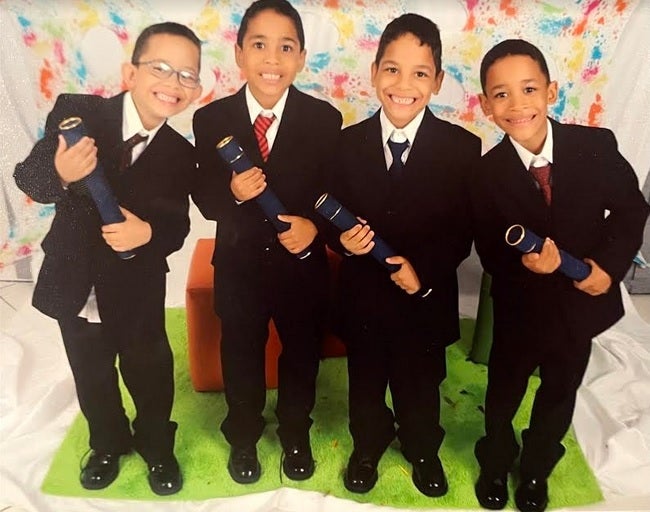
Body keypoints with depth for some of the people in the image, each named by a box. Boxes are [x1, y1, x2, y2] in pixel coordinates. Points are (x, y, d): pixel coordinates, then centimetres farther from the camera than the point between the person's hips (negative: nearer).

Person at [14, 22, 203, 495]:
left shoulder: (181, 155, -10)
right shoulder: (76, 113, -14)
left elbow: (176, 226, -9)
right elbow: (26, 178, -13)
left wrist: (149, 231, -32)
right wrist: (59, 174, -36)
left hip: (138, 291, 0)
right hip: (74, 285, 1)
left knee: (150, 375, 17)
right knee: (92, 378, 22)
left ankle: (156, 445, 47)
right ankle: (109, 444, 51)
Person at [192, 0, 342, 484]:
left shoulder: (324, 119, -11)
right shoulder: (210, 120, -10)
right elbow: (204, 199, -8)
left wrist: (314, 226, -27)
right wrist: (233, 195, -29)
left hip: (303, 266, 0)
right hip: (238, 267, 1)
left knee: (302, 355, 21)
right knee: (241, 357, 21)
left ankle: (296, 435, 51)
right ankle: (243, 438, 51)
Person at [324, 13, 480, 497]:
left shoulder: (463, 148, -12)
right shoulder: (348, 142, -6)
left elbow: (463, 232, -11)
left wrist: (424, 271, -25)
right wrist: (342, 239, -23)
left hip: (427, 299, -1)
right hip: (363, 295, 2)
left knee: (421, 386, 22)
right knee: (366, 383, 23)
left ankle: (424, 452, 53)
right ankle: (368, 447, 53)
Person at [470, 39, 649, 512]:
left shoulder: (596, 146, -15)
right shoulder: (488, 174, -18)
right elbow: (490, 253, -13)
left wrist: (609, 264, -18)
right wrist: (525, 263, -33)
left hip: (583, 301, 2)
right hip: (521, 308, -2)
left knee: (560, 395, 23)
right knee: (504, 394, 19)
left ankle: (536, 469, 52)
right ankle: (495, 464, 50)